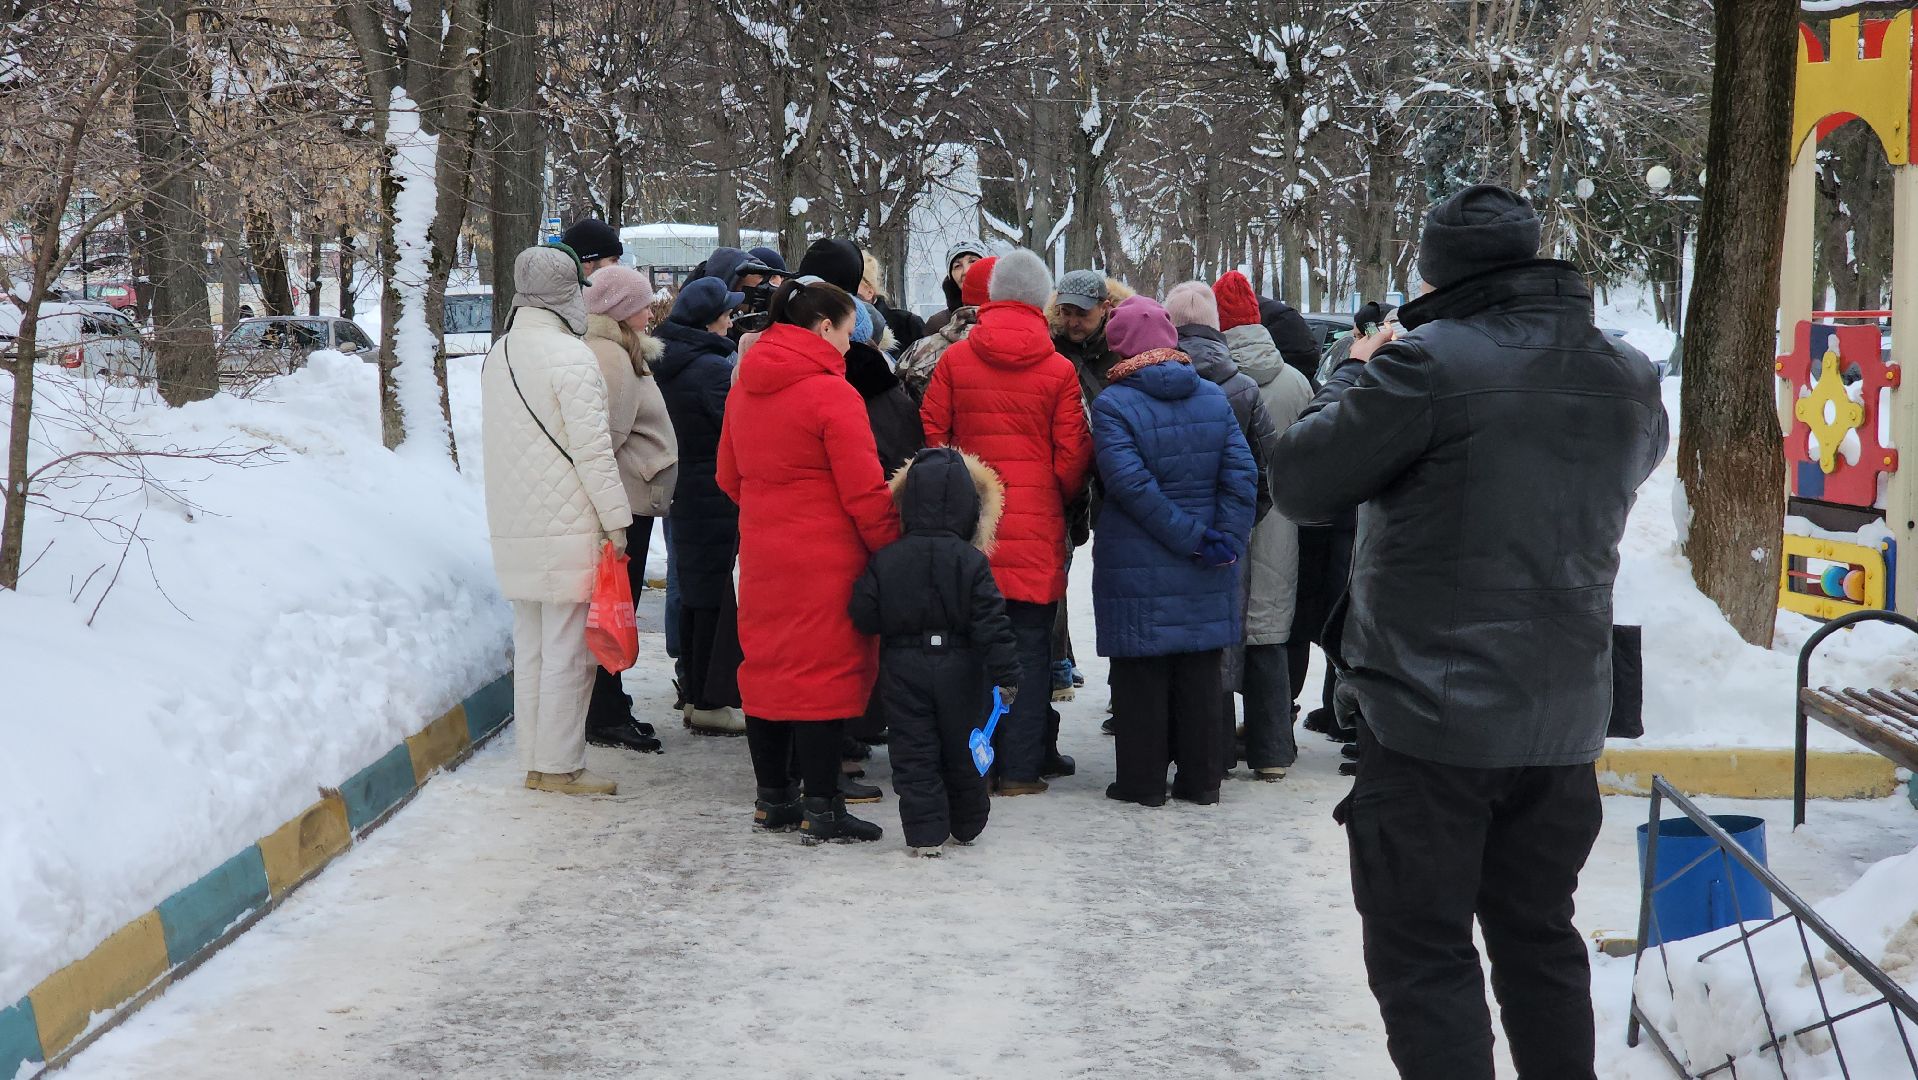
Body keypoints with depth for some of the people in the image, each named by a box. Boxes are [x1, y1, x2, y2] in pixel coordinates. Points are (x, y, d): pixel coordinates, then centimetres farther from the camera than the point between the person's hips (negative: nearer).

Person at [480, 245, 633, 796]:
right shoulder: (570, 356, -13)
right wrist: (616, 520, -11)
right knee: (567, 652, -3)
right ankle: (560, 766, 0)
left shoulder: (498, 354, 13)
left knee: (529, 648, 13)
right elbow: (592, 448, -16)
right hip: (568, 528, -8)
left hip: (513, 529, 8)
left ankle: (534, 761, 17)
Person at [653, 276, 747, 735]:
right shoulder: (712, 367, -18)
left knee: (694, 596, 15)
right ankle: (714, 703, 1)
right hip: (718, 499, -9)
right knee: (720, 598, -2)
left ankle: (694, 697, 22)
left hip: (683, 494, 9)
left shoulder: (665, 364, 8)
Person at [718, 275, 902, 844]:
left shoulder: (744, 389, 9)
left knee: (767, 668, 13)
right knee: (824, 672, -2)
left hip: (761, 555, 8)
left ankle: (773, 799, 21)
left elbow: (729, 476, 18)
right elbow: (865, 493, -16)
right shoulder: (833, 395, -15)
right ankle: (821, 810, 2)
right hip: (826, 559, -8)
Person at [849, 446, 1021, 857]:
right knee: (962, 750, 15)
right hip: (958, 669, 0)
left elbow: (864, 616, -5)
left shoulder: (885, 560, -5)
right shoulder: (971, 561, -10)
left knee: (914, 752, 5)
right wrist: (1006, 674, -10)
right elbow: (991, 623, -13)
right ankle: (967, 827, 27)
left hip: (903, 670, 0)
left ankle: (924, 833, 0)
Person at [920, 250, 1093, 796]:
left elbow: (931, 434, 3)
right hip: (1036, 526, -2)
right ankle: (1021, 766, 6)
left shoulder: (954, 360, 0)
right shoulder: (1059, 370, -4)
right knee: (1030, 647, 5)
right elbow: (1072, 458, -3)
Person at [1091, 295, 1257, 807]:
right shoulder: (1214, 398, 4)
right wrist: (1225, 541, -5)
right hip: (1206, 574, 4)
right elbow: (1242, 475, -2)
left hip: (1137, 567, -4)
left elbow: (1132, 485, -18)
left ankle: (1142, 781, 10)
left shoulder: (1113, 404, -11)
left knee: (1142, 674, 5)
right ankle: (1201, 779, 18)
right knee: (1201, 676, 12)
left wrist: (1192, 538, -14)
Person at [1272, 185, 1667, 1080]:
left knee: (1424, 955, 2)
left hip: (1431, 712, -6)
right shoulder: (1625, 382, 5)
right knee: (1539, 939, 19)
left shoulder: (1426, 361, -15)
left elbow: (1300, 483, -9)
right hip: (1565, 718, 6)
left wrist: (1355, 375, 8)